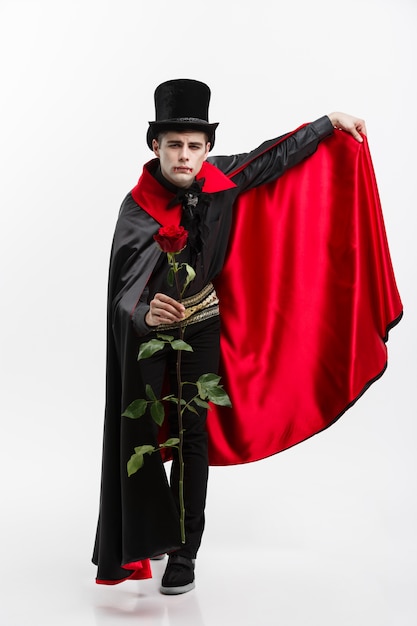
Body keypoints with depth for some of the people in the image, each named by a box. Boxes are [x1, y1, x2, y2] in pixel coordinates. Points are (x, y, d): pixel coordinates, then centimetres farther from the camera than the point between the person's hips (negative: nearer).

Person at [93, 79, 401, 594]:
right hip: (145, 326, -2)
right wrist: (145, 313, -61)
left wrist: (329, 122, 11)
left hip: (199, 324, 3)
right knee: (136, 432, 4)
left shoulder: (219, 179, -13)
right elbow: (128, 287, -38)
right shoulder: (138, 209, -25)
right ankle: (142, 539, 22)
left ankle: (183, 553, 10)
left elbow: (272, 157, 4)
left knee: (191, 433, 3)